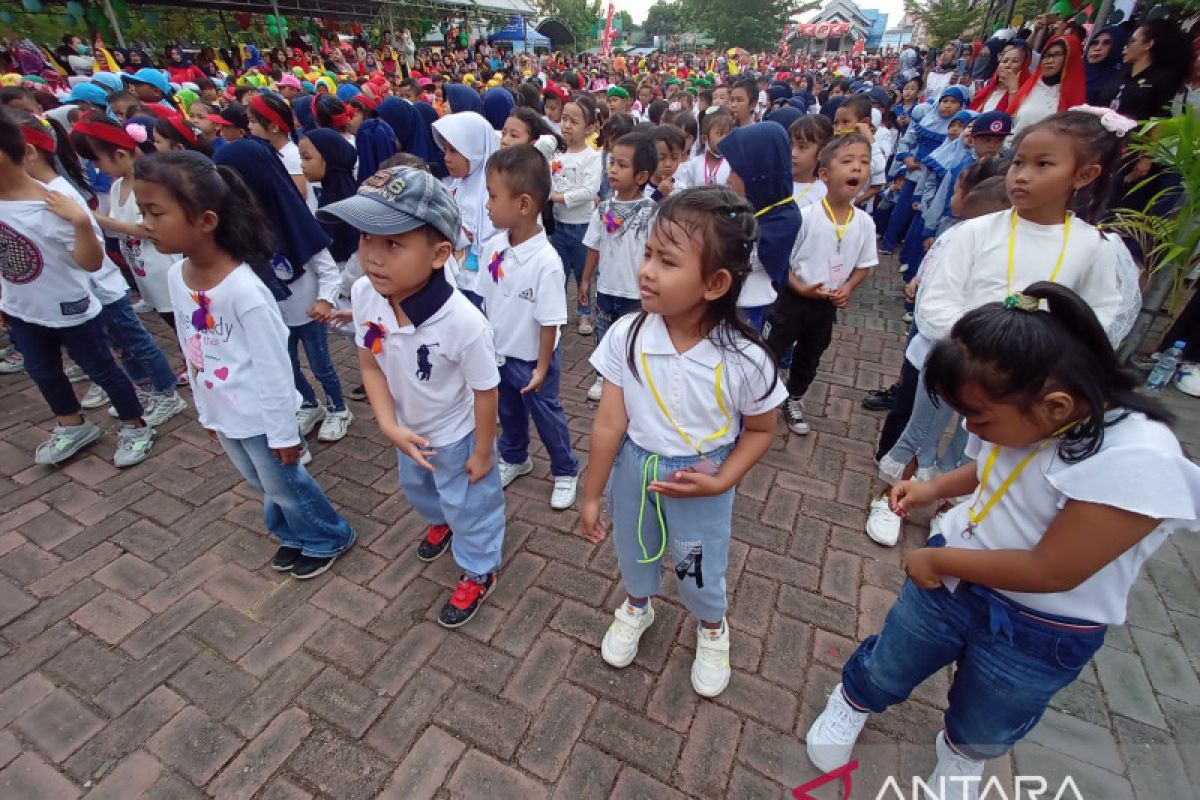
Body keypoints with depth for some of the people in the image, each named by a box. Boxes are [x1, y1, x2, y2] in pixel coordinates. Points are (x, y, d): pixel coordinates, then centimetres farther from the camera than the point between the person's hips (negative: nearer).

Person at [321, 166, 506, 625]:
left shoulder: (464, 323, -39)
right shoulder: (363, 295, -23)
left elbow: (485, 392, -24)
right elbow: (370, 364, -9)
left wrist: (482, 453, -13)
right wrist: (390, 425, -18)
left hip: (456, 435, -6)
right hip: (409, 429, 7)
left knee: (468, 503, 18)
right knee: (416, 488, 34)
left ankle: (479, 571, 46)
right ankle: (440, 523, 68)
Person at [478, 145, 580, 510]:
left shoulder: (546, 261, -28)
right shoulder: (493, 246, -9)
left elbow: (550, 322, -22)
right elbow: (487, 300, 3)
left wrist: (541, 368, -16)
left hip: (532, 360, -6)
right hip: (499, 354, 6)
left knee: (547, 417, 13)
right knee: (509, 413, 26)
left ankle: (566, 472, 37)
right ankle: (514, 459, 51)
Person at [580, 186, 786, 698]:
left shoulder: (744, 360, -25)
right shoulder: (626, 336, -21)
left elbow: (760, 430, -6)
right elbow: (609, 423, -13)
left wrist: (720, 482, -18)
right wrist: (591, 496, -5)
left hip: (701, 479, -1)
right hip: (633, 467, 2)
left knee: (701, 572, 19)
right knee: (632, 551, 26)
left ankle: (713, 630, 56)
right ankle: (637, 606, 62)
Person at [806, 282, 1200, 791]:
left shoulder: (1138, 463, -33)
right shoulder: (1027, 413, -14)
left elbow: (1050, 571, -28)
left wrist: (936, 559, -18)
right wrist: (934, 488, -3)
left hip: (1038, 636, -3)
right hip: (951, 579, 4)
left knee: (985, 727, 27)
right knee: (885, 669, 22)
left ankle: (959, 754, 59)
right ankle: (850, 705, 53)